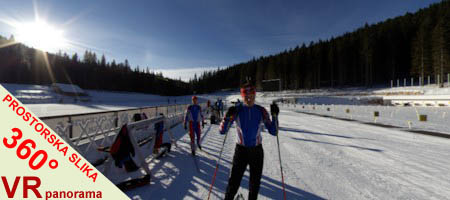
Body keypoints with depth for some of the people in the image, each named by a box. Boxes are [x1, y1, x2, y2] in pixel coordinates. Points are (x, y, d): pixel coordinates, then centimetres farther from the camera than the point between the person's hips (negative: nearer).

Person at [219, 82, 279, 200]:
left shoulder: (261, 111, -5)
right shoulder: (237, 110, -10)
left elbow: (273, 132, -5)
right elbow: (222, 131, -13)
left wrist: (274, 116, -18)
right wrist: (227, 116, -29)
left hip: (257, 151, 2)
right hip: (241, 150, -2)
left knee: (255, 183, 17)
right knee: (234, 182, 0)